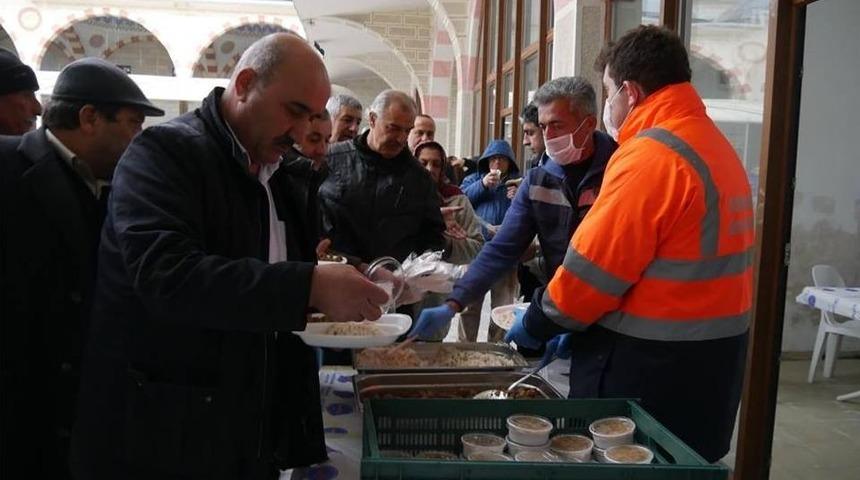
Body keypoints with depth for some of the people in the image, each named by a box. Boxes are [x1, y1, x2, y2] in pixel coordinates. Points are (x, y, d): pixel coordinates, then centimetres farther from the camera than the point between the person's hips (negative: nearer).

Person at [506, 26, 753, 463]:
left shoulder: (650, 156, -19)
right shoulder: (715, 145, 10)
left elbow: (595, 268, -18)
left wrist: (536, 325, -1)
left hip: (651, 364, -9)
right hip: (707, 357, 9)